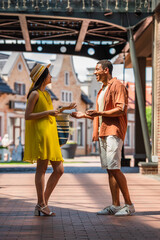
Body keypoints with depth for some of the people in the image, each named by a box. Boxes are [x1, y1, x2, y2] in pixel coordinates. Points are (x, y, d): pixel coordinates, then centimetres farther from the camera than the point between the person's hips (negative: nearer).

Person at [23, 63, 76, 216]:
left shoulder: (46, 93, 23)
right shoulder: (35, 94, -5)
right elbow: (27, 116, -12)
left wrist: (65, 108, 32)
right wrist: (47, 112, -14)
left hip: (50, 134, 9)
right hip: (40, 133, -9)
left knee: (59, 170, 3)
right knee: (42, 167, -8)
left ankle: (42, 203, 6)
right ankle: (41, 204, -3)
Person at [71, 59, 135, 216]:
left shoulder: (117, 86, -5)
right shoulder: (102, 90, 24)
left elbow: (121, 110, -16)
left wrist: (100, 113, -20)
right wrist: (84, 115, 20)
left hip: (113, 132, -9)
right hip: (103, 133, 9)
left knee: (114, 168, -14)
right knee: (109, 170, 5)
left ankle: (129, 205, -9)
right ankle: (115, 205, 6)